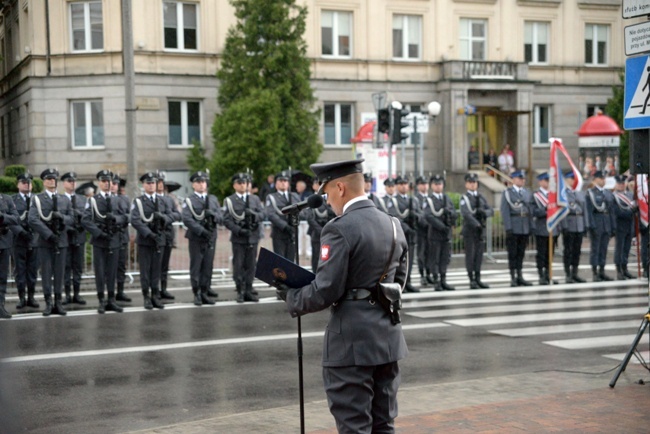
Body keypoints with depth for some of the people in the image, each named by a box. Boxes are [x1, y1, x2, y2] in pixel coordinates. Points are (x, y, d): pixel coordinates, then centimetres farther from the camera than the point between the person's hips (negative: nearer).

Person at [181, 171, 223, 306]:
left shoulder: (213, 199, 15)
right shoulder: (189, 201, 1)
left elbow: (221, 218, 8)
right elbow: (186, 219, -13)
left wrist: (213, 214, -14)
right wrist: (202, 230, -20)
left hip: (211, 238, 4)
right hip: (196, 239, -4)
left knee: (208, 267, 5)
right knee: (196, 267, -1)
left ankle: (204, 293, 12)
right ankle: (197, 295, 5)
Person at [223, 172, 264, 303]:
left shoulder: (255, 199, 14)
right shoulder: (229, 200, 4)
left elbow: (262, 215, 4)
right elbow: (227, 220, -5)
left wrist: (254, 214, -18)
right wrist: (239, 230, -18)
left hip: (253, 237, 3)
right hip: (238, 238, -3)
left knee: (250, 265, 5)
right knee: (238, 266, -1)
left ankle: (248, 291, 11)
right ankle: (240, 292, 5)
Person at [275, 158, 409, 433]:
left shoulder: (340, 230, -16)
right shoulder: (393, 225, 9)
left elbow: (326, 291, -18)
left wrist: (291, 298, -2)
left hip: (352, 343, -8)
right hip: (387, 339, 8)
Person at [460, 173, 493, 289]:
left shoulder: (481, 197, 14)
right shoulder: (464, 198, -3)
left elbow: (491, 211, 5)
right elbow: (465, 214, -20)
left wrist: (484, 212, -19)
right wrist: (476, 224, -32)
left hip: (481, 230, 5)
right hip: (469, 230, -5)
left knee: (479, 255, 8)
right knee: (470, 255, -2)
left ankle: (478, 279, 14)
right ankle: (472, 280, 2)